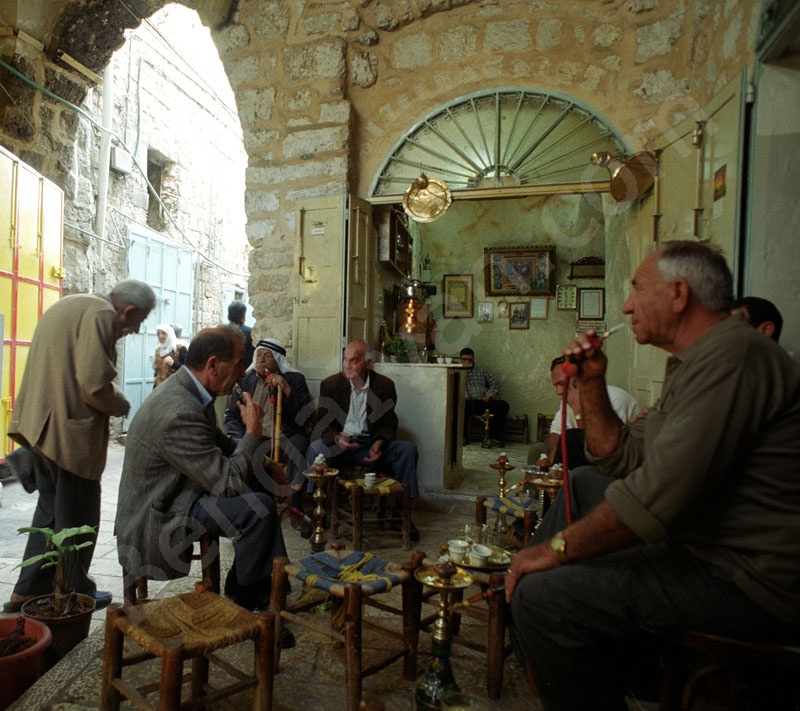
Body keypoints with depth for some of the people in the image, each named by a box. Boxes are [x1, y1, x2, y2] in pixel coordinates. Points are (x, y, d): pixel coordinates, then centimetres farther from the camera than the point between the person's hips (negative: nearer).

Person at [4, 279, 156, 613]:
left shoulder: (67, 306, 17)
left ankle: (28, 591, 31)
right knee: (76, 517, 6)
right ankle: (73, 594, 21)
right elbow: (94, 383, -23)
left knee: (51, 509, 22)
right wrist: (123, 405, -5)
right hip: (71, 432, -10)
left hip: (42, 425, 10)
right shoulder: (102, 313, -15)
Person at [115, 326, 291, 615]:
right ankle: (247, 598, 2)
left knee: (261, 496, 9)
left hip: (171, 497, 10)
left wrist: (264, 466, 4)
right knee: (259, 507, -21)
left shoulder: (186, 390, 0)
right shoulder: (179, 412, -31)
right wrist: (253, 431, -17)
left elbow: (220, 444, 15)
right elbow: (229, 484, -27)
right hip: (156, 522, -10)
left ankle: (270, 585, 18)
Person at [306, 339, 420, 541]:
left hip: (371, 443, 1)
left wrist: (378, 444, -15)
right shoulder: (330, 384, 0)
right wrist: (337, 438, -22)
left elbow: (388, 423, 6)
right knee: (316, 448, -32)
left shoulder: (385, 385, 2)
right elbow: (321, 424, 1)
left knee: (407, 449, -21)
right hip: (338, 443, -1)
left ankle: (400, 512, -11)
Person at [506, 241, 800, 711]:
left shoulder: (733, 354, -20)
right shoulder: (695, 364, 16)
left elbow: (660, 491, -28)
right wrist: (592, 384, 6)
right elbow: (621, 459, 15)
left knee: (540, 595, -20)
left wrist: (559, 547, -18)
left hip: (746, 583, -11)